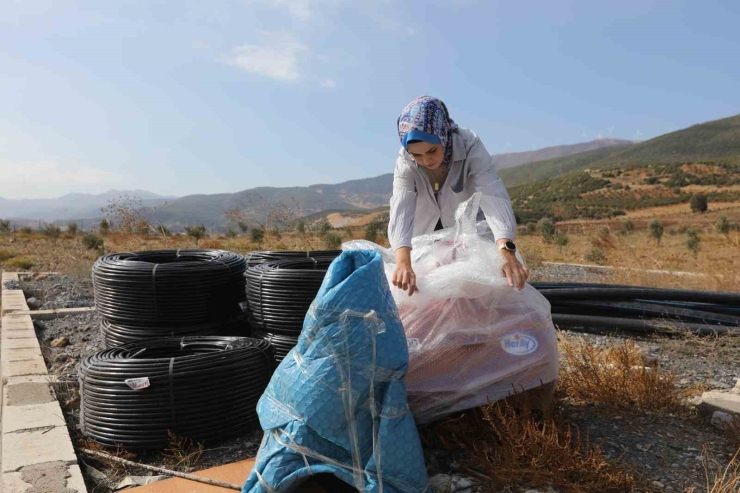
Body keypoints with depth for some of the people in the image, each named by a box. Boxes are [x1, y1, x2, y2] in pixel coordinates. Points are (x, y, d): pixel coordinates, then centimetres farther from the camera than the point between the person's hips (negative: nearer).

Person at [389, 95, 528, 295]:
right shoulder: (405, 161, -28)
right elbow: (400, 210, -42)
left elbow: (494, 198, -44)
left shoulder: (470, 146, -32)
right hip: (426, 234, 1)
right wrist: (403, 263, -60)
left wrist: (506, 251, -62)